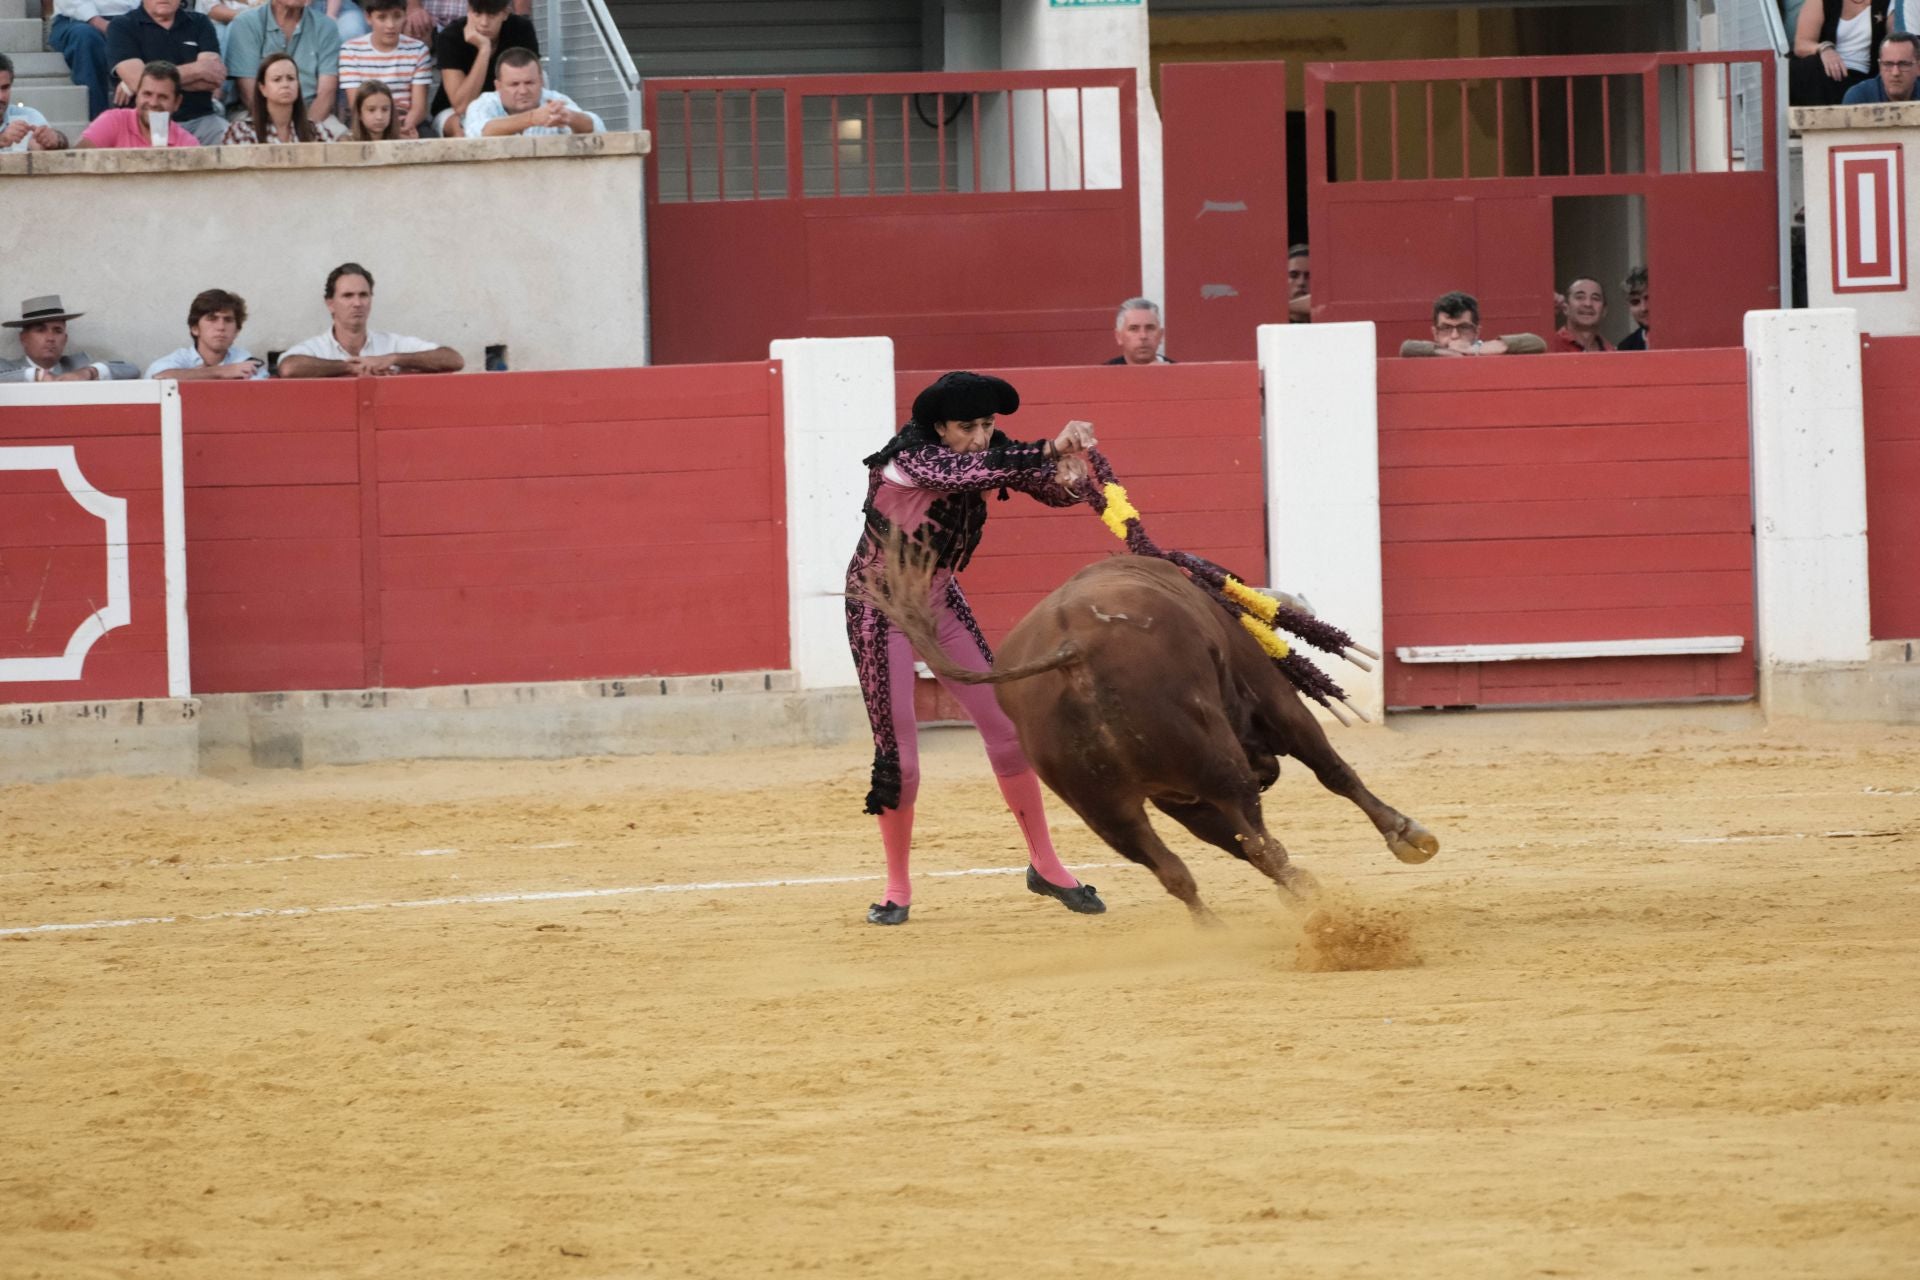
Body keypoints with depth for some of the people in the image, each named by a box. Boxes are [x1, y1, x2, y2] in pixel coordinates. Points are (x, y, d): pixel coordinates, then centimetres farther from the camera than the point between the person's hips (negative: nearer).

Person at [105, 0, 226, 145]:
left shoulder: (200, 23, 13)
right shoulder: (121, 27, 5)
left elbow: (214, 81, -2)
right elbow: (136, 81, -11)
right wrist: (197, 69, -7)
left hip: (199, 118, 3)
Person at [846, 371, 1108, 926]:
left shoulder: (992, 455, -9)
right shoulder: (909, 458, -28)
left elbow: (1051, 488, -17)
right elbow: (964, 472, -46)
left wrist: (1067, 479, -42)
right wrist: (1050, 449, -54)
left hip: (939, 604, 6)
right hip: (880, 609, -6)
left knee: (1006, 729, 2)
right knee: (897, 755, -8)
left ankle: (1044, 864, 16)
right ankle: (897, 889, 9)